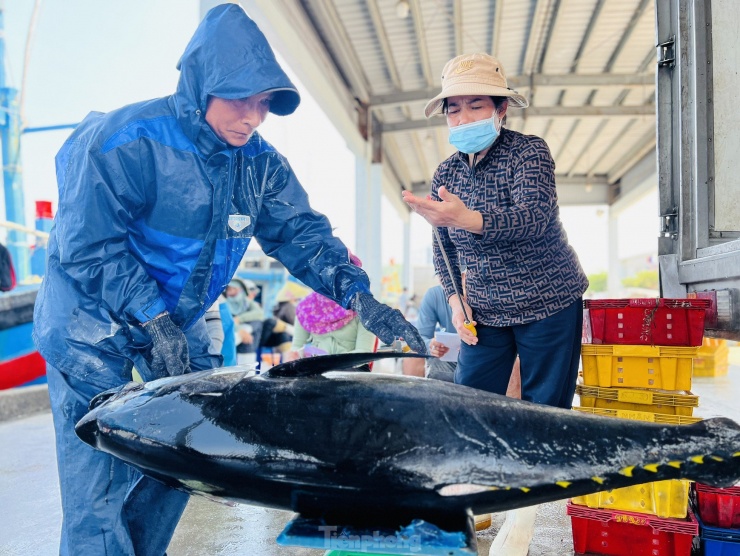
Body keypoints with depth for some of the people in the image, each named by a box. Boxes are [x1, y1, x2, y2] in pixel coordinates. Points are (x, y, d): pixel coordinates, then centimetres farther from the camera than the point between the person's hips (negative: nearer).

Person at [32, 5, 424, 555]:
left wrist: (358, 294, -21)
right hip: (93, 322, -6)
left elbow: (301, 232, -7)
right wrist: (153, 318, -30)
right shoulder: (123, 140, -23)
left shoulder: (259, 162, -4)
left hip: (179, 323, 6)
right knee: (101, 474, -7)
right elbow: (89, 246, -24)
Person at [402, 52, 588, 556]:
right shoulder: (446, 173, 3)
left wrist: (467, 218, -49)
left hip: (548, 305, -4)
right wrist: (455, 297, -5)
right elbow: (445, 247, 11)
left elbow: (534, 217, -33)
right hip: (484, 311, 5)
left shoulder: (529, 151, -14)